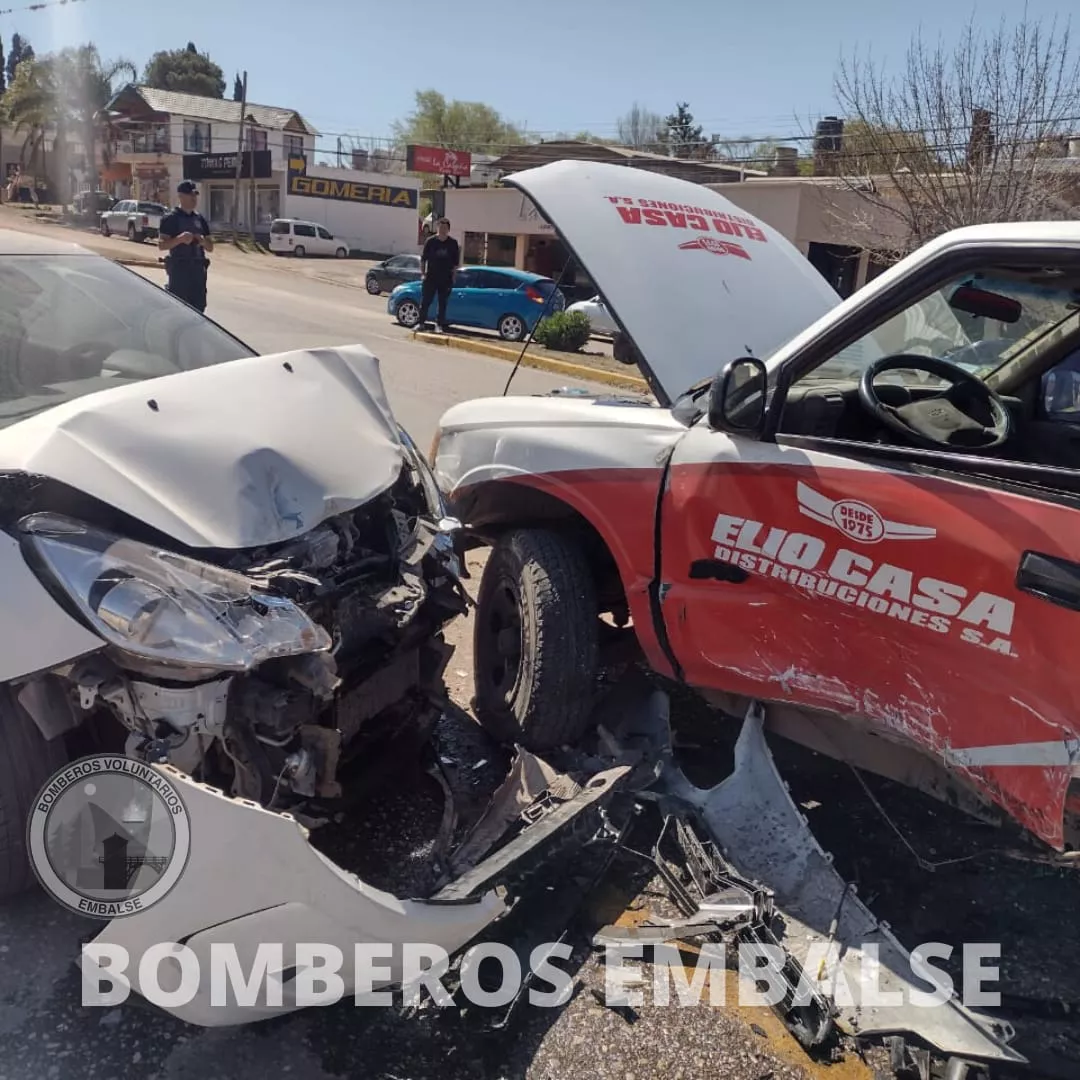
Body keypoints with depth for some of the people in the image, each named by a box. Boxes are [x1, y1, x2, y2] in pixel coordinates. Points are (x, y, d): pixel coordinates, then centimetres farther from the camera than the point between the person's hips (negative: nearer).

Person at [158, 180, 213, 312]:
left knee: (198, 308, 6)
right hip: (179, 269, -5)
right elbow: (162, 245, -8)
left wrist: (203, 241, -7)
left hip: (198, 269, 6)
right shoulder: (171, 218, -3)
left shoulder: (200, 219, 14)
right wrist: (180, 239, -24)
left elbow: (210, 247, 16)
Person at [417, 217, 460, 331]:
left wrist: (452, 275, 1)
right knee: (425, 301, -1)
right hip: (431, 278, -1)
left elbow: (456, 262, 7)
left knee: (443, 303, 6)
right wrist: (423, 273, -2)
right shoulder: (431, 241, 0)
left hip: (446, 279, 1)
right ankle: (421, 322, 5)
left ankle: (441, 324, 13)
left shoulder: (453, 243, 3)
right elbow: (423, 259, 4)